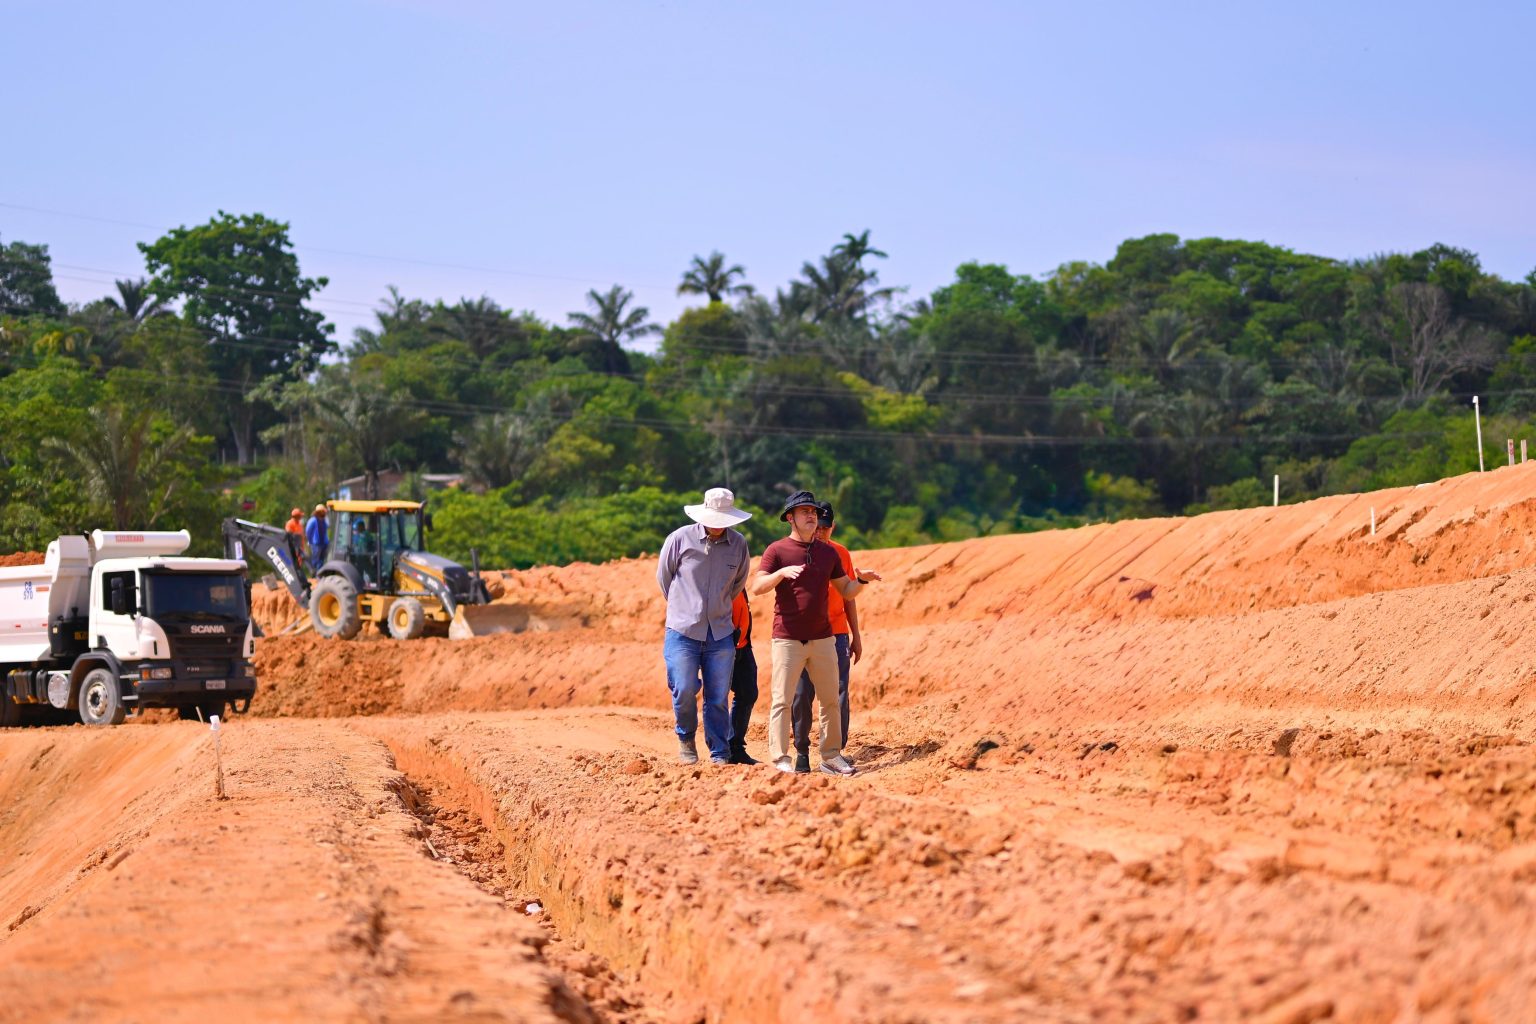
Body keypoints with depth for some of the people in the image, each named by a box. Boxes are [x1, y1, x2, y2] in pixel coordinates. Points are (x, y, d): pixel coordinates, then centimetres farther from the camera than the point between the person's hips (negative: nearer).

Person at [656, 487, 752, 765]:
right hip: (683, 631, -2)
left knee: (718, 698, 1)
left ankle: (720, 754, 11)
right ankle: (686, 739, 19)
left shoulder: (739, 544, 2)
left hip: (720, 633, 2)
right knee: (684, 691, -7)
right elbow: (663, 577, 9)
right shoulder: (680, 539, -5)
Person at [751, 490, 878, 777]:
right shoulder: (777, 550, -2)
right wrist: (782, 572, -29)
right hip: (788, 640, -5)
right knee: (782, 700, -6)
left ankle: (831, 757, 15)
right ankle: (781, 760, -4)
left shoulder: (828, 552, 12)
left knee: (830, 700, 7)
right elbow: (757, 587, -13)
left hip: (823, 639, 5)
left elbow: (845, 590, 17)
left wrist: (861, 580, -4)